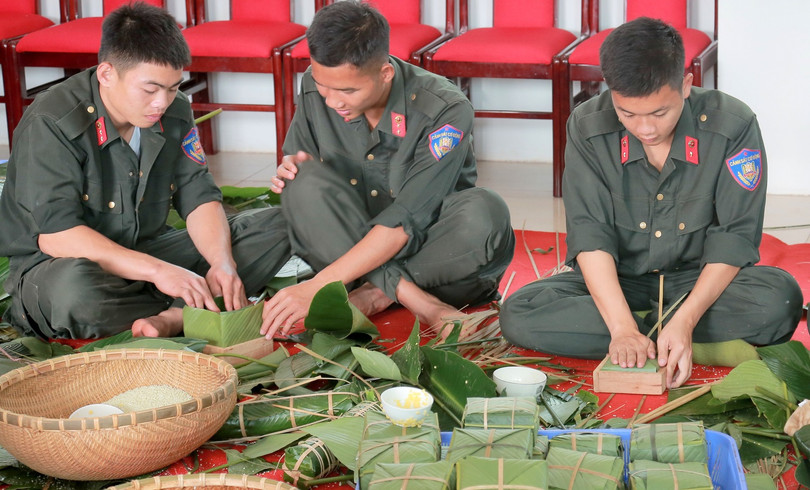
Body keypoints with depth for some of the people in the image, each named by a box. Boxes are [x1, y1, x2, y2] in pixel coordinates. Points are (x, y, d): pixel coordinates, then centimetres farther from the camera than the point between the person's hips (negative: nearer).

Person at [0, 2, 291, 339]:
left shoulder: (174, 112, 0)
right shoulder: (51, 124, -21)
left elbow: (199, 198, 0)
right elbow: (55, 235, -27)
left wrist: (223, 261, -22)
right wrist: (157, 270, -34)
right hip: (52, 269, -6)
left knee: (274, 227, -9)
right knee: (74, 288, -44)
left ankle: (170, 318, -27)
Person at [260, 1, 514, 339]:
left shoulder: (445, 111, -23)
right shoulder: (314, 89, -9)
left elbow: (405, 223, -28)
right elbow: (297, 163, 8)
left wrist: (316, 287, -33)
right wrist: (292, 172, -19)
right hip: (356, 245, 3)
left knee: (485, 214, -34)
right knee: (306, 183, -25)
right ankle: (421, 303, -30)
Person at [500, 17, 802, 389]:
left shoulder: (733, 127, -17)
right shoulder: (587, 128, -13)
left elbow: (735, 236, -17)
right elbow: (589, 234, -18)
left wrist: (684, 320, -31)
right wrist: (623, 328, -32)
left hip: (701, 279, -2)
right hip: (617, 281, 2)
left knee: (780, 299, -33)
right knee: (517, 315, -25)